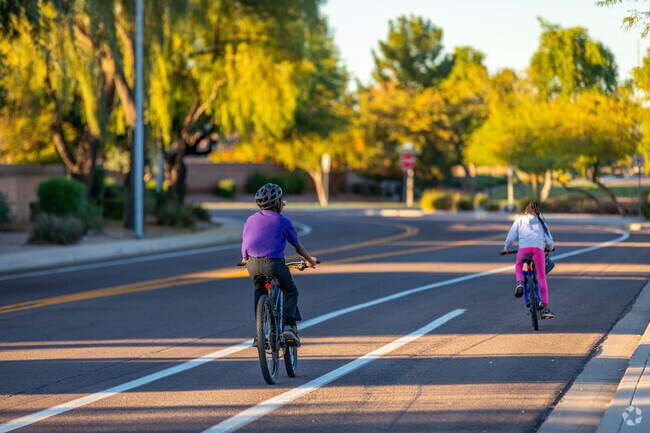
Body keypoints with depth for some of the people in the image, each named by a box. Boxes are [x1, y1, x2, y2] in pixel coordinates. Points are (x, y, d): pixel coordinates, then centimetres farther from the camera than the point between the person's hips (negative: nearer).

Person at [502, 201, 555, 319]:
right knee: (542, 277, 6)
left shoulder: (519, 220, 25)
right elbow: (549, 241, 19)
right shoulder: (541, 222, 28)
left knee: (518, 266, 31)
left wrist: (506, 249, 32)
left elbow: (510, 238, 15)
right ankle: (545, 308, 0)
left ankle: (519, 282, -1)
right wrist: (549, 248, 41)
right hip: (539, 247, 0)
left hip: (524, 247, 0)